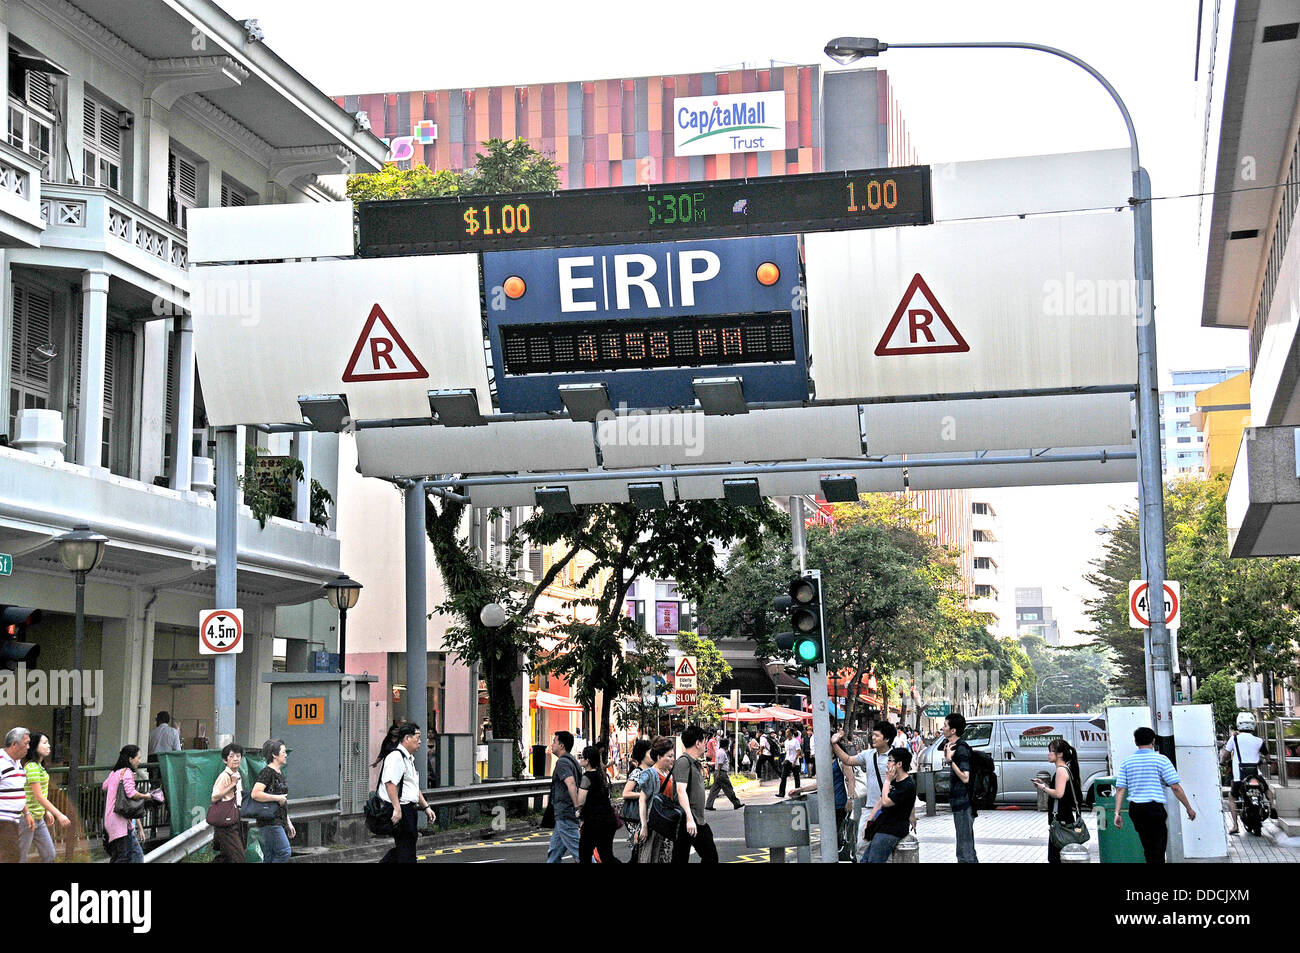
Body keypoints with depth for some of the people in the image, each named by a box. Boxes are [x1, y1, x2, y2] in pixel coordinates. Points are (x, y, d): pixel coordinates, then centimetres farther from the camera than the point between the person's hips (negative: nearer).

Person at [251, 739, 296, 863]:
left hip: (279, 822, 9)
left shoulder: (280, 773, 18)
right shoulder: (267, 772, -12)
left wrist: (288, 823, 25)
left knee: (271, 857, 7)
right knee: (285, 852, -14)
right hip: (269, 821, -9)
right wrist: (278, 798, -19)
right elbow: (255, 794, -25)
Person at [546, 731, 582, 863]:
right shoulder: (572, 760, 18)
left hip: (565, 814, -10)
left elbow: (571, 784, -27)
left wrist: (577, 808, -31)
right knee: (553, 852, 14)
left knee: (578, 849, -9)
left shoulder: (562, 762, -14)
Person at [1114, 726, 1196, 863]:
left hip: (1134, 808, 5)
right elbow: (1175, 787, -7)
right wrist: (1188, 808, 1)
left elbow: (1120, 789, 2)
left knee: (1148, 848, 17)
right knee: (1157, 849, -3)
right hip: (1154, 807, -5)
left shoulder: (1127, 762, 9)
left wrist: (1117, 813, 2)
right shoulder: (1160, 759, -4)